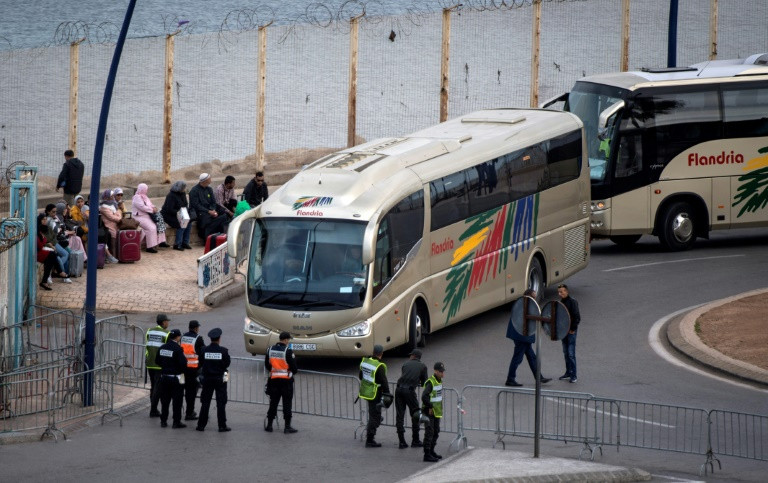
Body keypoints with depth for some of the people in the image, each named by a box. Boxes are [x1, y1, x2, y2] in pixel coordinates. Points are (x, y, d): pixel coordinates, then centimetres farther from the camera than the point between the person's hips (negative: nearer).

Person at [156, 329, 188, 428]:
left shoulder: (162, 348, 2)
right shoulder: (177, 349, -18)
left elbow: (158, 362, 9)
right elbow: (183, 363, -21)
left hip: (164, 376, 6)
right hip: (176, 378, -6)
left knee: (164, 400, 14)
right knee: (177, 400, 3)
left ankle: (163, 421, 17)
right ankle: (176, 422, 5)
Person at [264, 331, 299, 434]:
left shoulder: (271, 350, 3)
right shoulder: (288, 351, -15)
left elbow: (267, 365, 10)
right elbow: (293, 367, -12)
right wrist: (294, 371, 11)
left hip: (274, 379, 5)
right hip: (286, 379, -5)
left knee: (273, 402, 12)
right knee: (287, 403, 1)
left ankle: (269, 425, 14)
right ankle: (287, 427, 2)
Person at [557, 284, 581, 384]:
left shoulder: (572, 302, -14)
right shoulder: (561, 302, 10)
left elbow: (577, 317, -16)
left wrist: (573, 329, -14)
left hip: (571, 331, -8)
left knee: (571, 353, -8)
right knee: (565, 353, 13)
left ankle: (573, 375, -4)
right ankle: (568, 372, 22)